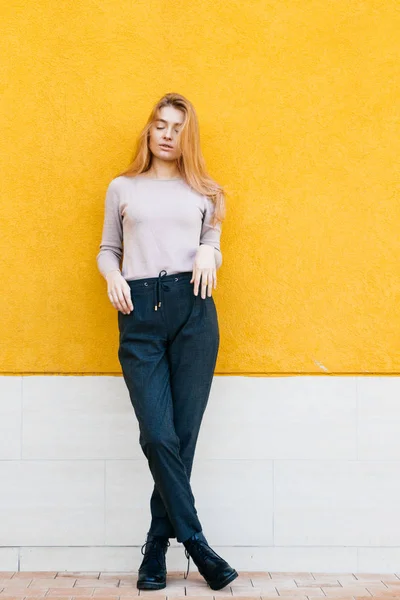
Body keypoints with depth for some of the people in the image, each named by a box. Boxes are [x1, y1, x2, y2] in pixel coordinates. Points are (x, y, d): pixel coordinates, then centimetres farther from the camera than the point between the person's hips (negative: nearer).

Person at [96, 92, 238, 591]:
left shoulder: (202, 193, 18)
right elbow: (108, 249, 18)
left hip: (193, 307, 1)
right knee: (158, 434, -10)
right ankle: (195, 542, 2)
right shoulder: (122, 188, 17)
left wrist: (208, 253, -5)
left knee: (183, 431, -2)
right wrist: (112, 276, -2)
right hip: (139, 312, 0)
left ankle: (157, 547, 10)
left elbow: (213, 248, 18)